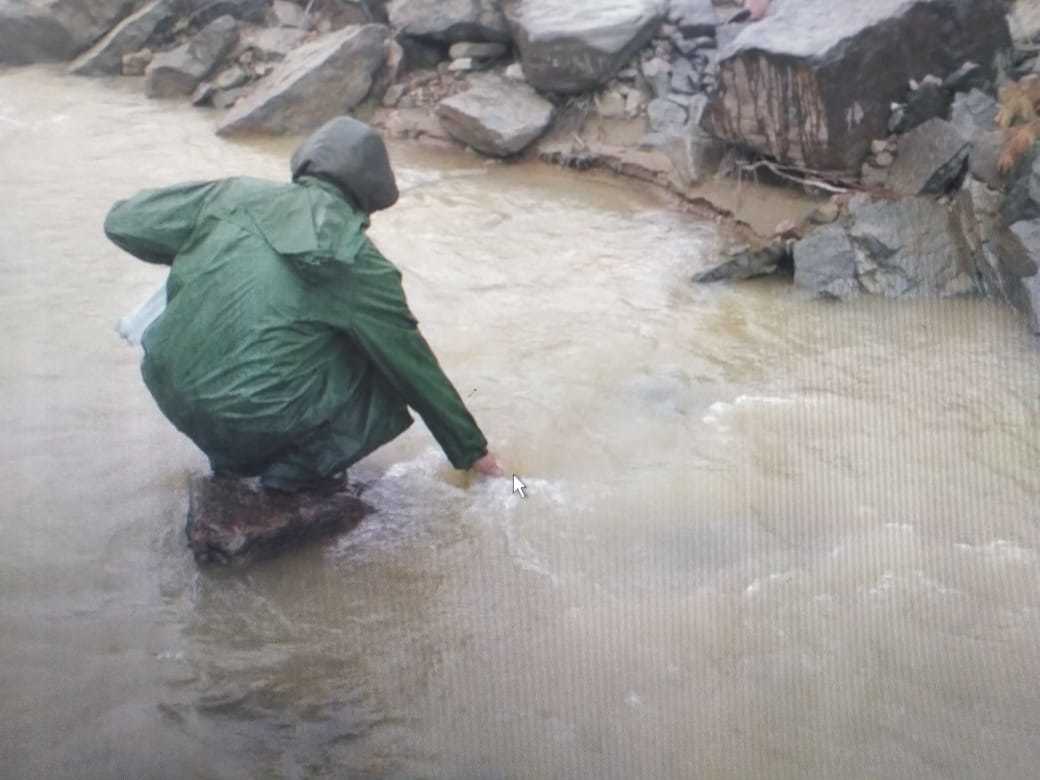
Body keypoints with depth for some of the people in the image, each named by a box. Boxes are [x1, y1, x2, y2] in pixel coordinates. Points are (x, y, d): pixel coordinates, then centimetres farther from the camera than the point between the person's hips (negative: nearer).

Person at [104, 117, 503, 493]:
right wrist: (470, 450, 15)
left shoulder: (235, 195, 1)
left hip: (169, 391, 4)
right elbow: (415, 367, 3)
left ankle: (231, 458, 21)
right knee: (392, 380, 13)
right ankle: (297, 468, 0)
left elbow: (123, 222, 6)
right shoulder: (358, 262, -5)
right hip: (257, 423, -4)